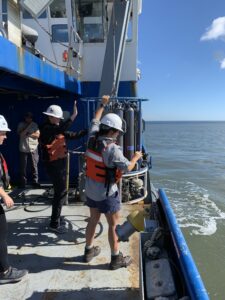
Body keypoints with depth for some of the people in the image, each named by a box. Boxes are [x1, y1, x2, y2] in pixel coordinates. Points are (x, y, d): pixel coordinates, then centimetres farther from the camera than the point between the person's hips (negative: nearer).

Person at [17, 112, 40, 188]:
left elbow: (37, 135, -1)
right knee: (23, 167, 5)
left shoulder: (35, 125, 6)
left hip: (33, 148, 0)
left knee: (34, 166, 1)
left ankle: (35, 182, 8)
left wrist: (29, 134, -9)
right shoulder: (21, 124, 4)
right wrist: (28, 126, -11)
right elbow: (21, 134, -11)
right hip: (23, 149, 0)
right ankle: (23, 182, 15)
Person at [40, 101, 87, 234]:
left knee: (60, 191, 19)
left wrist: (87, 131, 1)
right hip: (54, 164, -10)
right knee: (61, 192, -7)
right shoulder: (46, 128, -16)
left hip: (60, 163, 10)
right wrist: (74, 115, -36)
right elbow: (61, 129, -36)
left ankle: (57, 217, 36)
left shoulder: (56, 129, 13)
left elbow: (73, 135, 11)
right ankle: (54, 224, 5)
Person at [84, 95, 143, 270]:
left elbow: (95, 121, 14)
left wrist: (103, 105, 25)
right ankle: (116, 259, 22)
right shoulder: (111, 148, -25)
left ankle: (89, 251, 37)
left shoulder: (92, 139, -4)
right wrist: (136, 157, -3)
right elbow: (127, 168, -22)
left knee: (93, 220, 21)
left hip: (91, 189, 8)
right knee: (114, 225, 8)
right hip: (106, 192, -8)